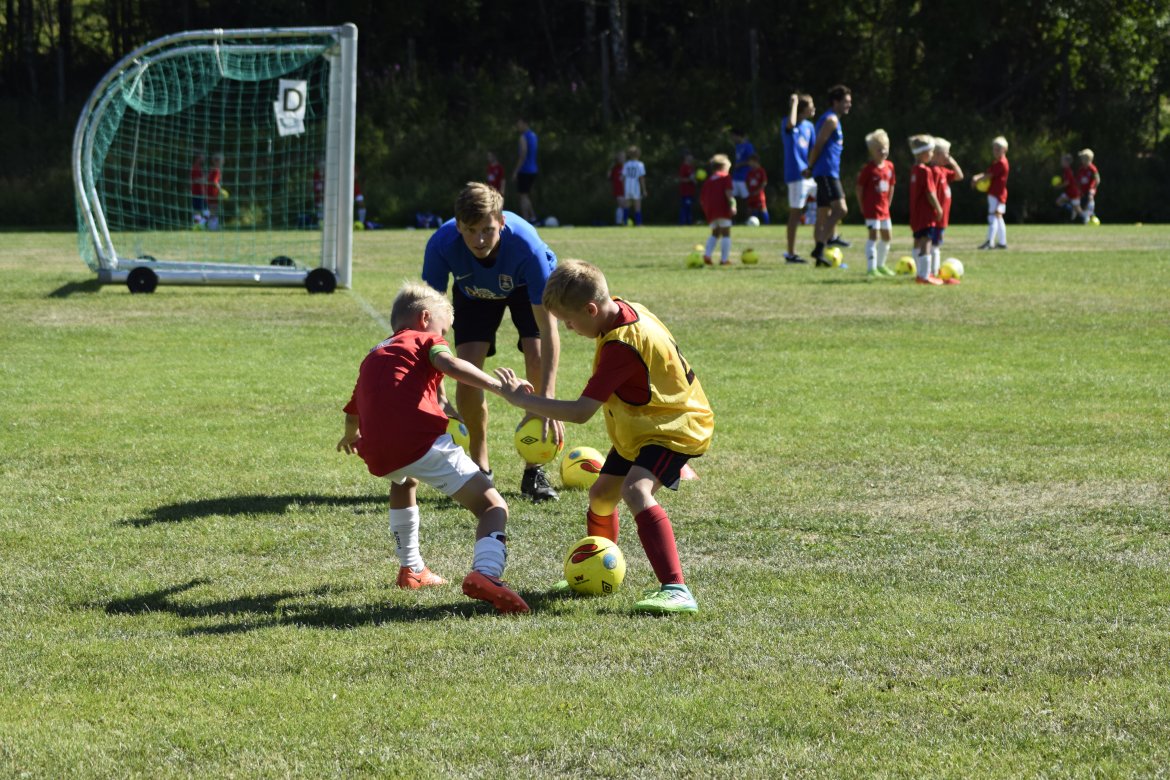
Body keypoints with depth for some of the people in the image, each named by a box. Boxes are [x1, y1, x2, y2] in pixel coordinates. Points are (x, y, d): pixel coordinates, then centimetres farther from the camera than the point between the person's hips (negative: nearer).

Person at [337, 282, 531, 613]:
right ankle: (486, 572, -35)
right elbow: (449, 364, -9)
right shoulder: (425, 340, 15)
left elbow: (353, 412, 47)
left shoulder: (373, 357, 34)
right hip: (422, 439, -6)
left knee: (404, 480, 42)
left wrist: (351, 437, 68)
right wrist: (498, 385, -15)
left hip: (378, 455, 6)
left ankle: (411, 568, 39)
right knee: (494, 507, -6)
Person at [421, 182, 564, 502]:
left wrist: (547, 401, -48)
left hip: (526, 286, -1)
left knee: (538, 364, -19)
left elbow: (547, 328, -40)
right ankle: (479, 467, 8)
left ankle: (533, 471, -2)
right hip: (473, 292, 1)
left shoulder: (525, 244, -43)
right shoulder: (442, 244, -39)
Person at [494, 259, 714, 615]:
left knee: (636, 490, -33)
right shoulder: (625, 310, -3)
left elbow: (580, 412, -32)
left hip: (675, 427, -11)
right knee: (601, 495, 19)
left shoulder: (620, 347, -31)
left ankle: (676, 589, -40)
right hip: (639, 429, 11)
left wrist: (522, 399, -24)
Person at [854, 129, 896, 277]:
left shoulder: (889, 166, 7)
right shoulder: (868, 168, -13)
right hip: (872, 208, -7)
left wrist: (887, 204, 14)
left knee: (887, 237, 14)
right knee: (874, 236, -12)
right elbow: (859, 188, -9)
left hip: (884, 208, 7)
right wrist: (863, 207, -9)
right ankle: (871, 268, -11)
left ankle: (881, 265, 30)